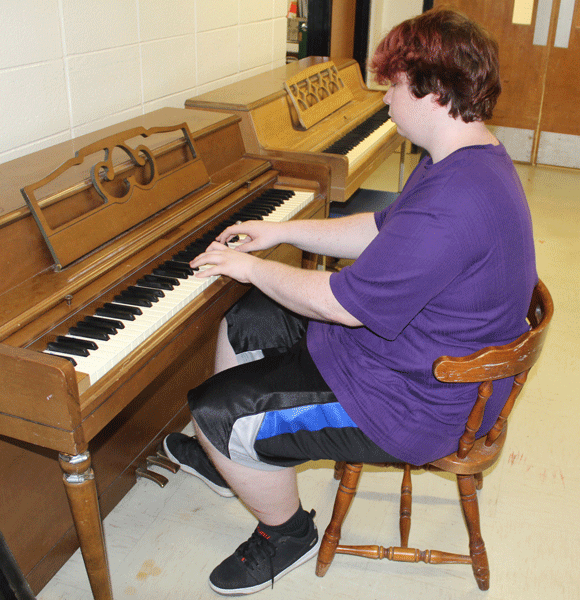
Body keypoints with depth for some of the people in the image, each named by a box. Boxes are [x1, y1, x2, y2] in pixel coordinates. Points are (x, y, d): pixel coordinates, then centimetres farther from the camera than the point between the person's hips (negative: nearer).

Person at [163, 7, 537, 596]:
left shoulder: (453, 203, -33)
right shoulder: (471, 160, 4)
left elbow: (340, 303, -28)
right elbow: (381, 232, 13)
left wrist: (251, 266, -12)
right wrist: (282, 231, 10)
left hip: (415, 405, -11)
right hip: (422, 350, 11)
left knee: (214, 409, -9)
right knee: (242, 324, 15)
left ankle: (287, 531, 18)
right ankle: (231, 460, 37)